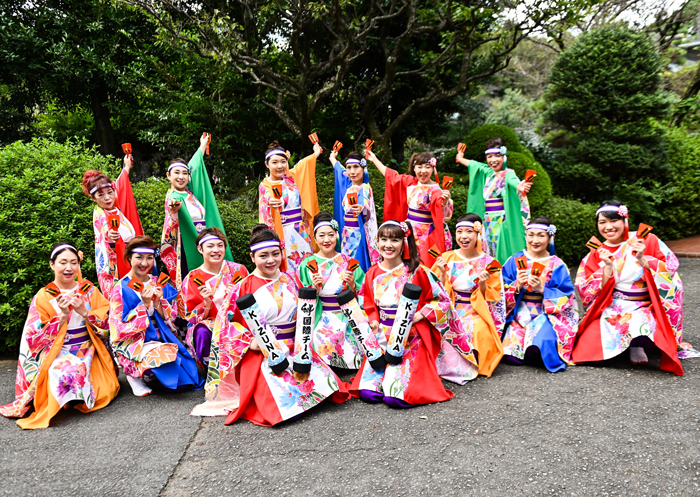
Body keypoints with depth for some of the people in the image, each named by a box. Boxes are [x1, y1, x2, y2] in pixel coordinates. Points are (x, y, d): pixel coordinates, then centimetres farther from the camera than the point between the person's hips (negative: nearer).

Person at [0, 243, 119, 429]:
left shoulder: (89, 291, 5)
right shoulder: (43, 297, -1)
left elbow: (108, 323, 0)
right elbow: (35, 339, -4)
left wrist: (84, 312, -16)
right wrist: (62, 316, -16)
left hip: (89, 352, 2)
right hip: (57, 354, -2)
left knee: (105, 390, -24)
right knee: (68, 374, -36)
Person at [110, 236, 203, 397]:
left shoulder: (158, 284, 6)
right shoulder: (122, 288, -8)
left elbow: (170, 318, 6)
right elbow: (122, 328, -13)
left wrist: (158, 302, -13)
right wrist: (144, 304, -21)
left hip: (161, 339, 5)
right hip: (134, 344, -4)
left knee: (185, 382, -13)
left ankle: (151, 375, 14)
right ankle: (134, 373, -1)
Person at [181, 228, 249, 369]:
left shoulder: (239, 270, 4)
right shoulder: (192, 279, 3)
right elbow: (191, 317, 1)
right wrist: (207, 304, -19)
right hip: (207, 326, 0)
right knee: (202, 331, -34)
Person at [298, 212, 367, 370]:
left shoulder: (349, 262, 8)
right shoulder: (307, 265, 4)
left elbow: (361, 299, 9)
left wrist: (352, 285, -9)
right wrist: (314, 289, -13)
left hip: (348, 317, 1)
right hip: (321, 319, -1)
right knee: (325, 344, -22)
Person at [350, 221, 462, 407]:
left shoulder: (417, 272, -8)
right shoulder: (372, 274, 5)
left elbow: (442, 300, -3)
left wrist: (418, 316, -15)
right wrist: (373, 320, -2)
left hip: (411, 337, -4)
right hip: (382, 336, 4)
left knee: (398, 396, -19)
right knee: (367, 392, -12)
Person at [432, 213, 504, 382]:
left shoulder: (487, 262, 0)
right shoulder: (446, 258, 4)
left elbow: (493, 300, 2)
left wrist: (483, 284, -17)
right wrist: (442, 274, -12)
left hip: (476, 314, -1)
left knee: (478, 331, -33)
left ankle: (468, 368, -7)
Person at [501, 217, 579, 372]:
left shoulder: (557, 265, 1)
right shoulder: (515, 261, 5)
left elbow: (567, 298, -4)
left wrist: (543, 289, -18)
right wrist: (517, 286, -18)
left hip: (547, 315, -2)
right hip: (519, 314, 2)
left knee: (541, 340, -34)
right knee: (510, 354, -19)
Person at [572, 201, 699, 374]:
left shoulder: (646, 240, 0)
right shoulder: (597, 254, 5)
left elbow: (671, 269, -4)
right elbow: (589, 294, -1)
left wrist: (643, 259, -19)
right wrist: (608, 267, -14)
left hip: (644, 309, -2)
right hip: (610, 312, 2)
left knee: (642, 328, -36)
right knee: (589, 349, -19)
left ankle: (636, 345, 1)